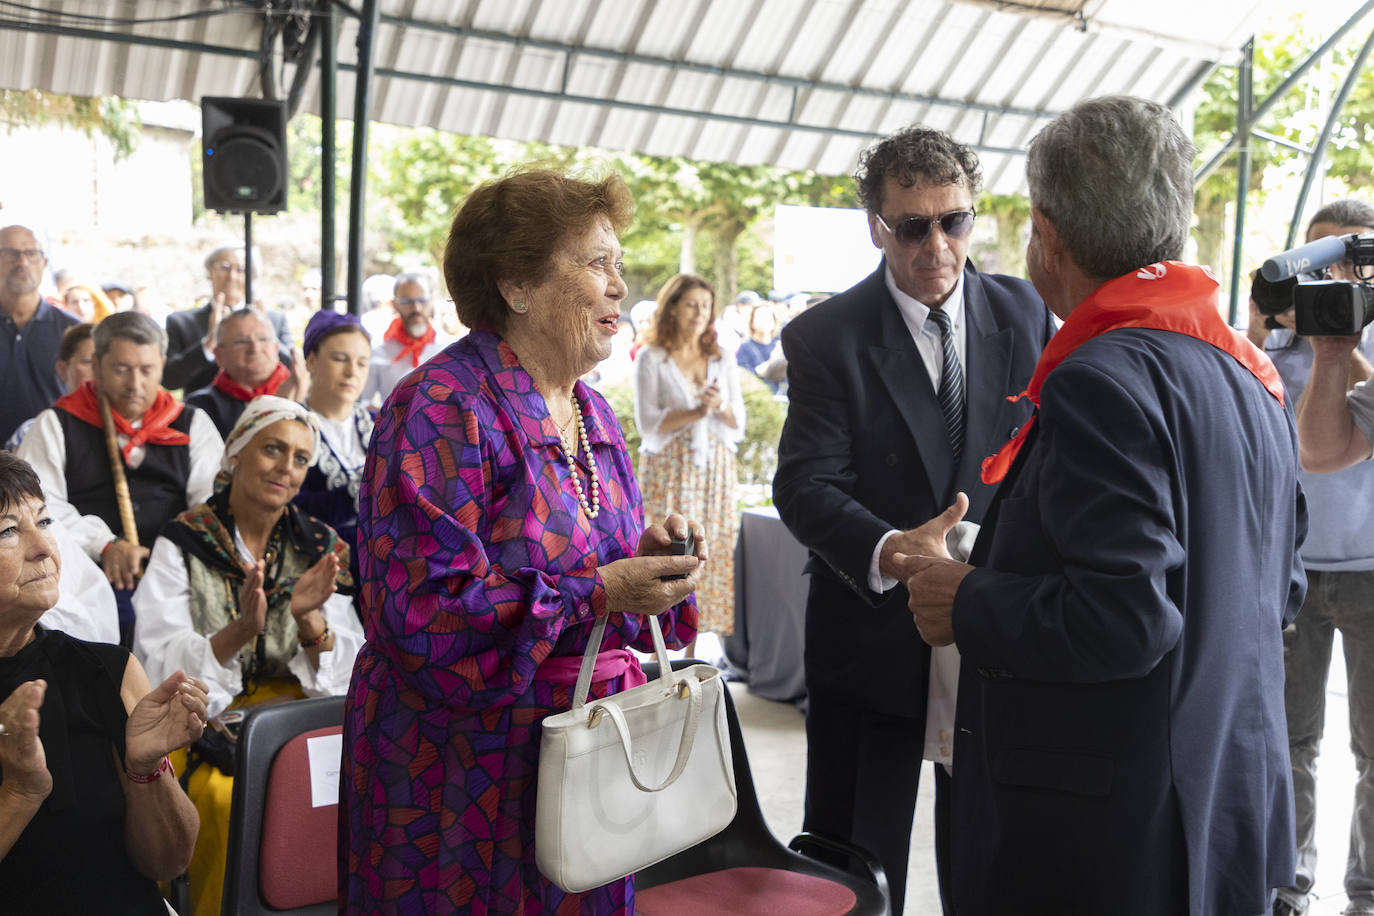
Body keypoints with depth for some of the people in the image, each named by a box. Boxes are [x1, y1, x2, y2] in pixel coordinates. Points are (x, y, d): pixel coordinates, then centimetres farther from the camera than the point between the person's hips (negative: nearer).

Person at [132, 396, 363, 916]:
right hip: (204, 726, -2)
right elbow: (160, 668, -10)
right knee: (228, 799, -31)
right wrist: (241, 630, -27)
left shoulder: (318, 547, 9)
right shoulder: (182, 544, 1)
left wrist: (309, 619, -19)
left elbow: (343, 675, 1)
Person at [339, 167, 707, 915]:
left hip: (582, 749, 8)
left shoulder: (590, 411, 12)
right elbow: (422, 607, -22)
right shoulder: (442, 408, -15)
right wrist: (598, 593, -24)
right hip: (471, 764, -7)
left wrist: (644, 557, -3)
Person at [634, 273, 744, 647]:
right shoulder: (651, 359, 3)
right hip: (669, 473, -4)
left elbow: (738, 425, 11)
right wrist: (696, 412, -17)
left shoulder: (721, 360, 14)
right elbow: (649, 424, -6)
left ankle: (689, 658, 8)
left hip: (715, 472, 4)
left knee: (710, 559, 0)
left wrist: (720, 406, -10)